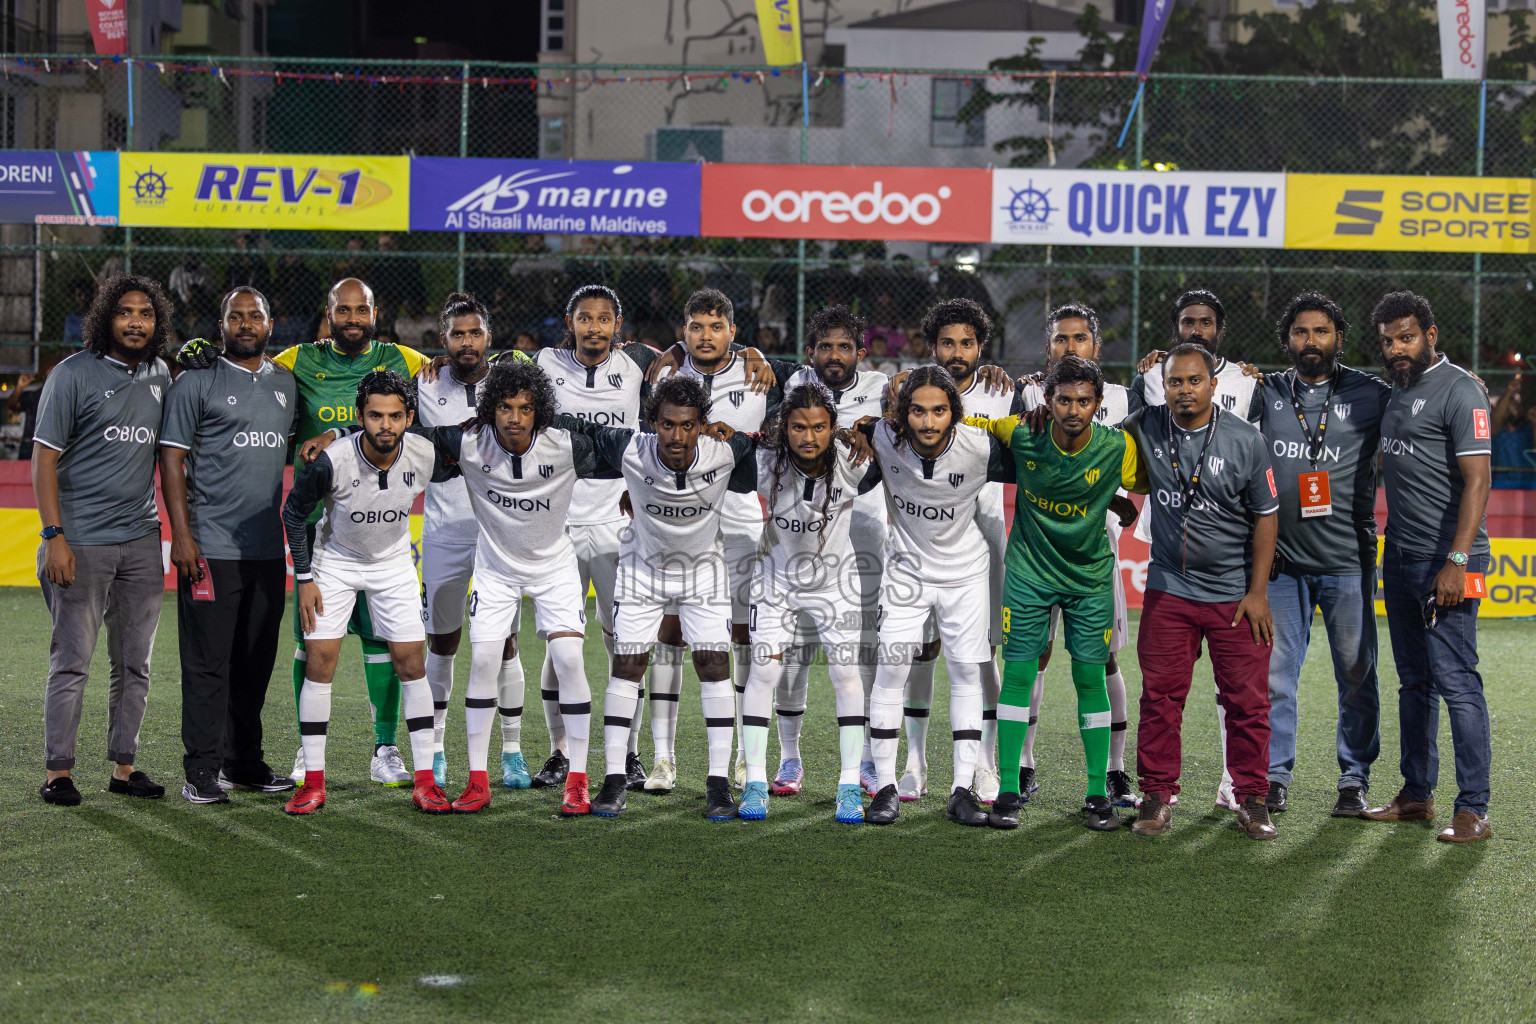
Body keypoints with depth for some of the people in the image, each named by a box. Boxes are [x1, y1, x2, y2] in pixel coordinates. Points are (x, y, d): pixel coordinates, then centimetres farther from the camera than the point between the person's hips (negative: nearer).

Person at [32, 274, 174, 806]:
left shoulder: (160, 375, 11)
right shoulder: (73, 374, -5)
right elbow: (44, 457, -7)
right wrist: (54, 537, -14)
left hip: (142, 542, 5)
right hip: (81, 542, -5)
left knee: (135, 664, 9)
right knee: (72, 663, -3)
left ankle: (124, 766, 17)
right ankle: (58, 771, 5)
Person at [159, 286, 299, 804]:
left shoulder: (286, 383, 15)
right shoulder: (196, 382, -1)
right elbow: (172, 459, -4)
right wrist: (180, 534, -12)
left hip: (269, 549, 5)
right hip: (210, 548, -5)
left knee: (256, 662, 10)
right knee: (207, 662, -5)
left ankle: (244, 761, 19)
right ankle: (202, 770, 0)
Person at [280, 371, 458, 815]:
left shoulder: (425, 456, -22)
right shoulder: (332, 461, -27)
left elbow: (459, 470, 5)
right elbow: (294, 512, -10)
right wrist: (304, 578, -10)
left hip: (394, 563, 2)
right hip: (334, 562, -2)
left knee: (411, 664, -4)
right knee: (319, 661, -7)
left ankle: (424, 780, 3)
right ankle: (313, 782, 1)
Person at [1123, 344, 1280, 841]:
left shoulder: (1246, 441, -7)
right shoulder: (1145, 427, -2)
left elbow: (1265, 517, -2)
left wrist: (1257, 592, -5)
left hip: (1234, 593, -2)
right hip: (1168, 589, 2)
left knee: (1247, 700, 0)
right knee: (1160, 696, 2)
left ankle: (1251, 799, 11)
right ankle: (1157, 797, 12)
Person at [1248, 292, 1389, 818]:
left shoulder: (1370, 395, 2)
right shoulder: (1265, 393, 8)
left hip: (1348, 561, -1)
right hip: (1282, 561, 2)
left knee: (1356, 676, 3)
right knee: (1274, 674, 3)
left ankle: (1354, 778, 15)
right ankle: (1274, 775, 14)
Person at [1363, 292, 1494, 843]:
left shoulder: (1459, 390, -11)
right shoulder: (1397, 391, 16)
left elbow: (1477, 479, -18)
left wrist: (1456, 561, -24)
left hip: (1447, 560, -9)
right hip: (1399, 558, 9)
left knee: (1456, 679, -9)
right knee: (1414, 681, 14)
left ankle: (1473, 809, -6)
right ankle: (1416, 795, 22)